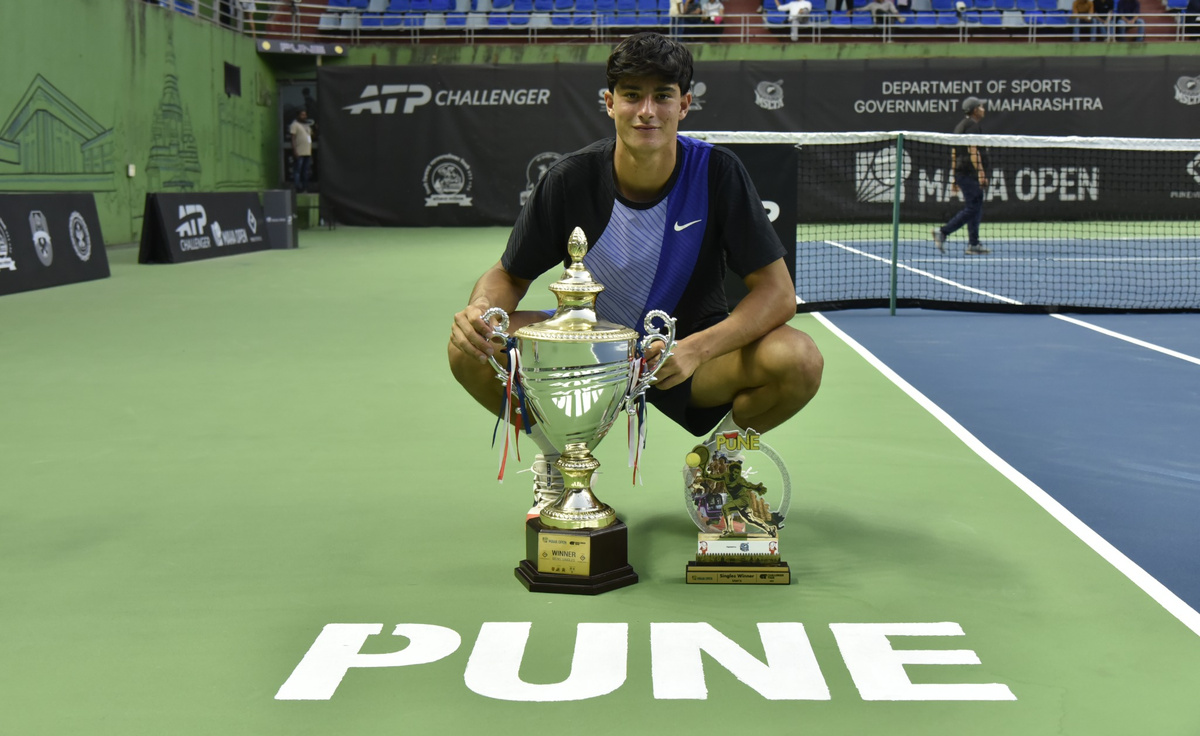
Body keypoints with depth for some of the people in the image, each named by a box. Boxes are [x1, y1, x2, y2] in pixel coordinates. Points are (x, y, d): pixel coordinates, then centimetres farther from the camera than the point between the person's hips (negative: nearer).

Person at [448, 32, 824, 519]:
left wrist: (696, 349, -33)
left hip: (691, 355, 0)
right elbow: (509, 275, -1)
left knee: (798, 360, -29)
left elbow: (777, 291, -16)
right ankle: (557, 461, 6)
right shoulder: (570, 179, -13)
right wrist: (481, 309, -27)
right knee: (472, 348, -24)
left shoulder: (717, 173, -16)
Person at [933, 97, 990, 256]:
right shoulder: (973, 125, -9)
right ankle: (943, 232, -12)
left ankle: (973, 244, 9)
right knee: (972, 208, -9)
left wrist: (955, 179, 22)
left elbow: (954, 153, 20)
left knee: (975, 208, 10)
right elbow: (972, 150, -19)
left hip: (961, 172, 10)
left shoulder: (960, 125, 19)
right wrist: (981, 173, -24)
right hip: (970, 173, -10)